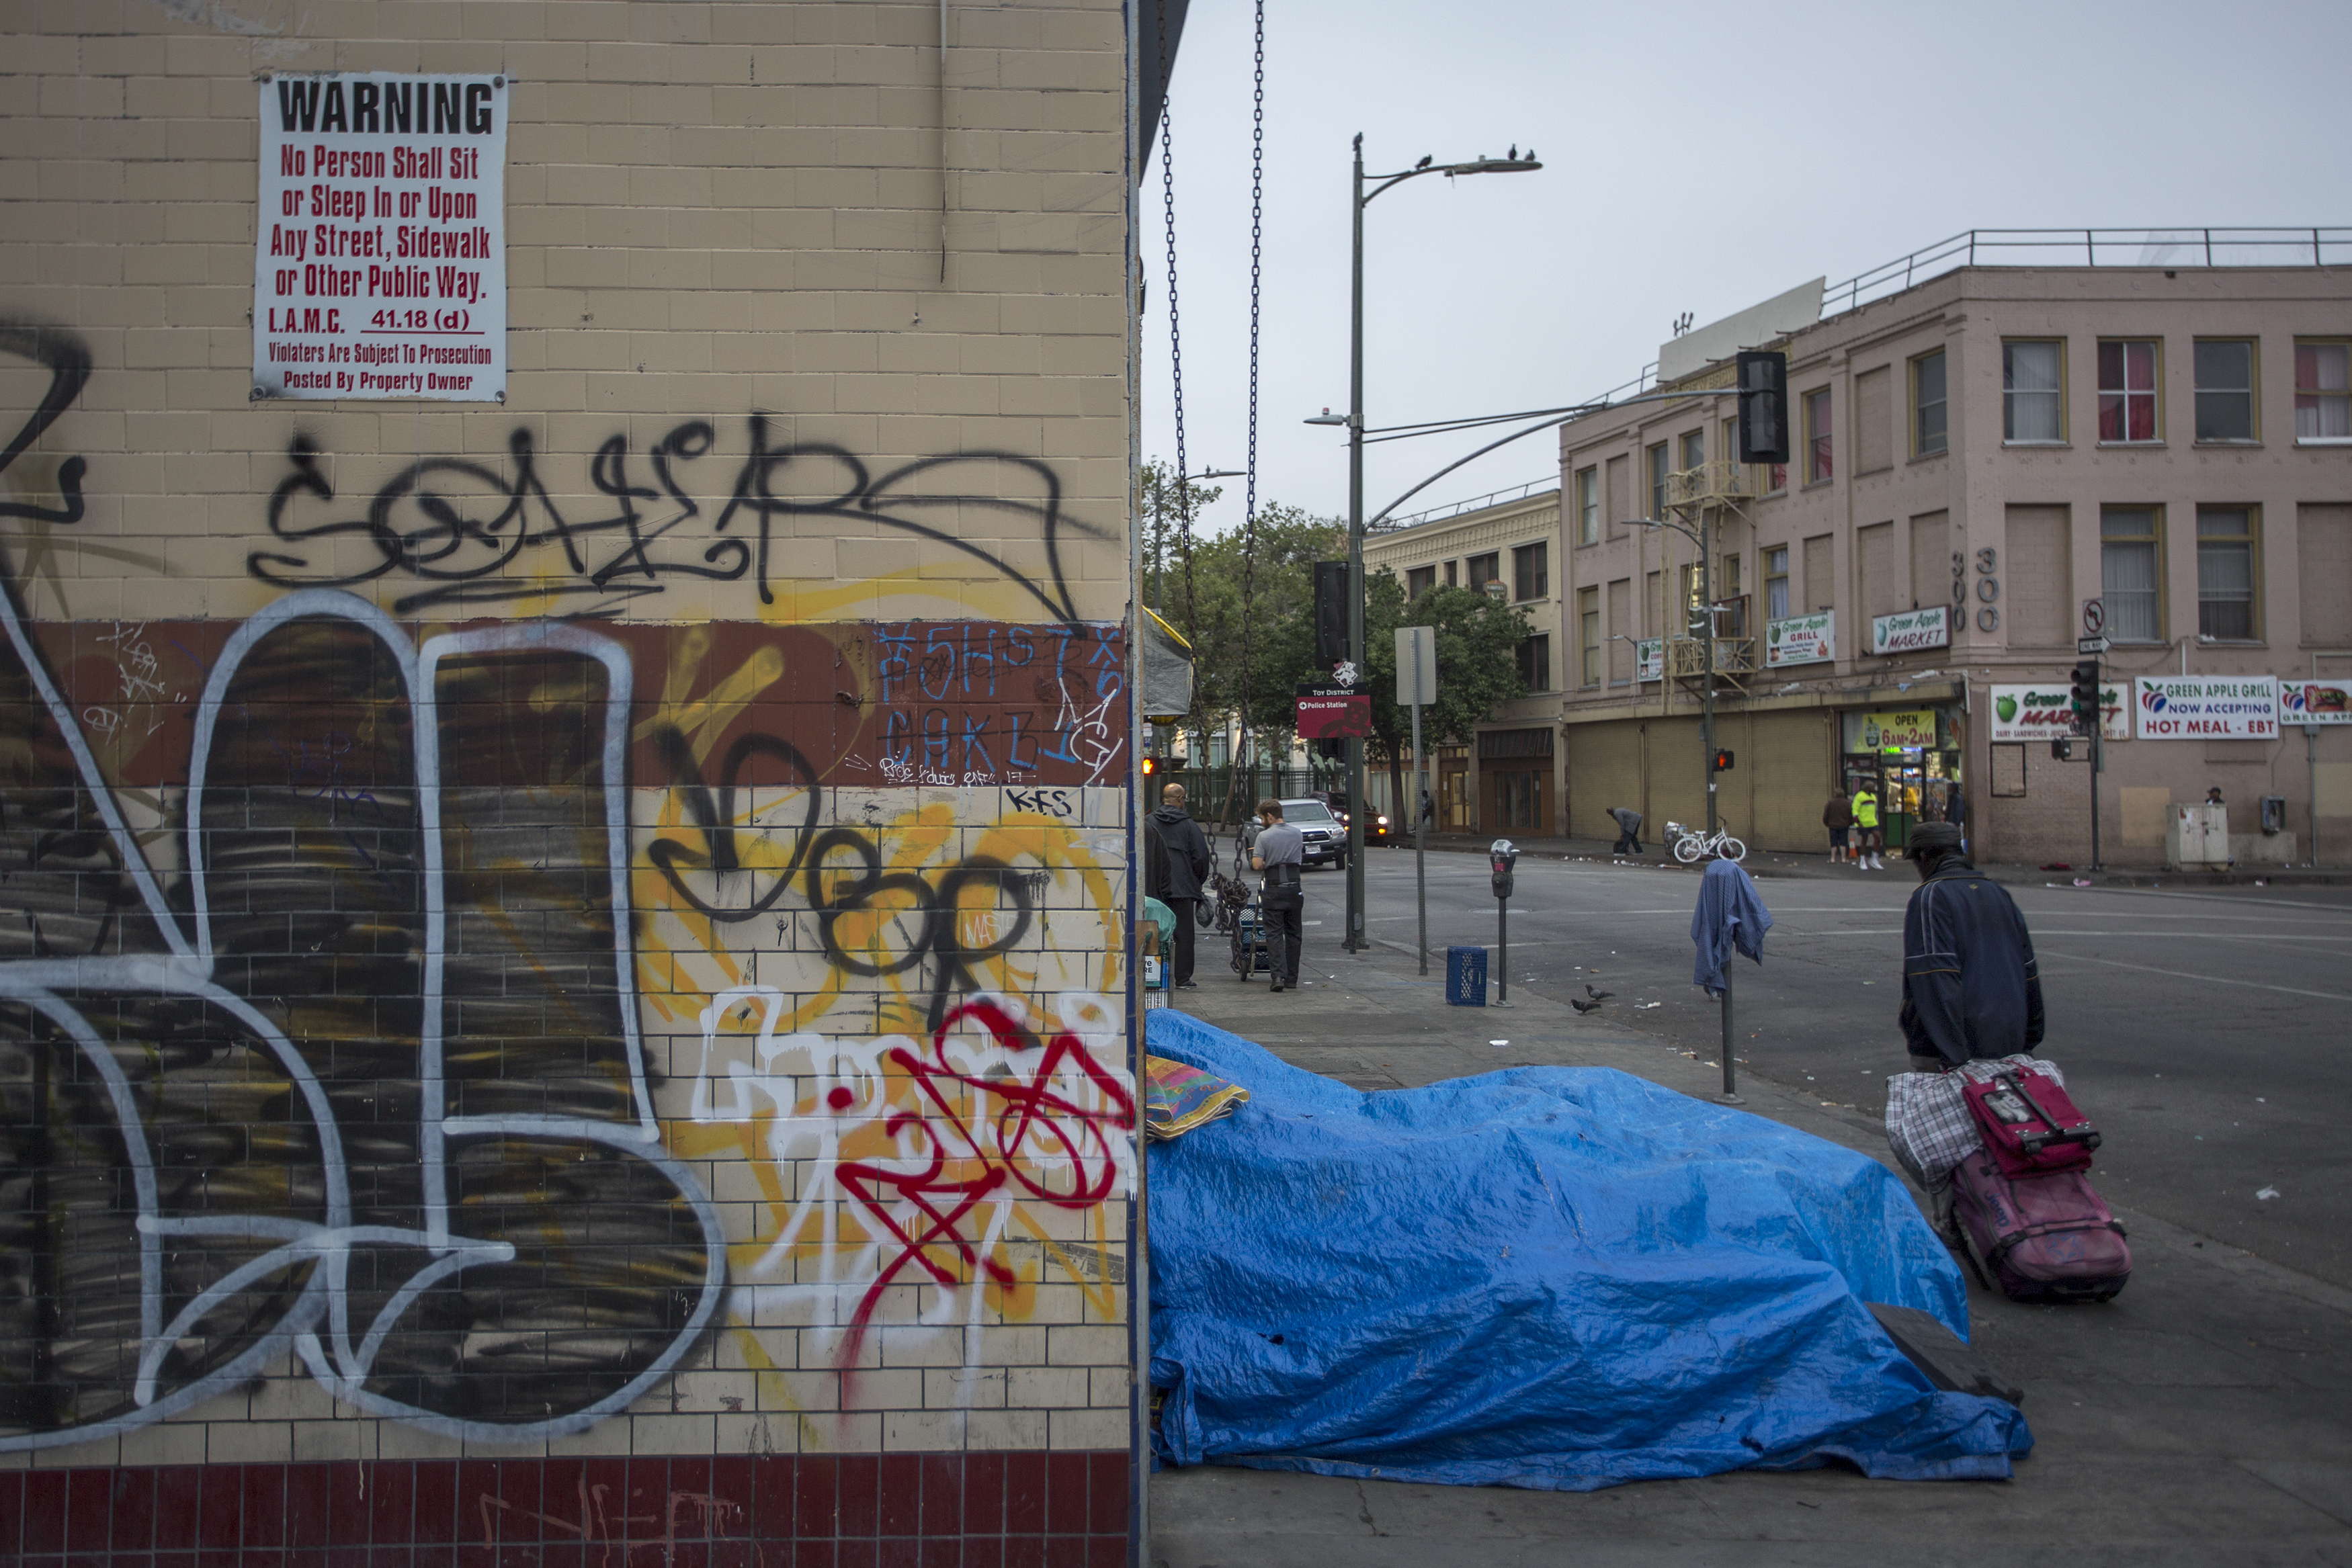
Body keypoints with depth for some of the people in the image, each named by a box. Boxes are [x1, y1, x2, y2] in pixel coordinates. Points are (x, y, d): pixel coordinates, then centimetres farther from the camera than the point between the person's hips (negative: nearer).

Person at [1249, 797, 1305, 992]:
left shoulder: (1264, 836, -8)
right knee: (1293, 933, 12)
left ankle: (1278, 975, -16)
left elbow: (1257, 865, -14)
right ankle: (1291, 978, 16)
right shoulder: (1297, 833, 7)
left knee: (1274, 934, -2)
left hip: (1274, 890, -4)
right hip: (1294, 888, 4)